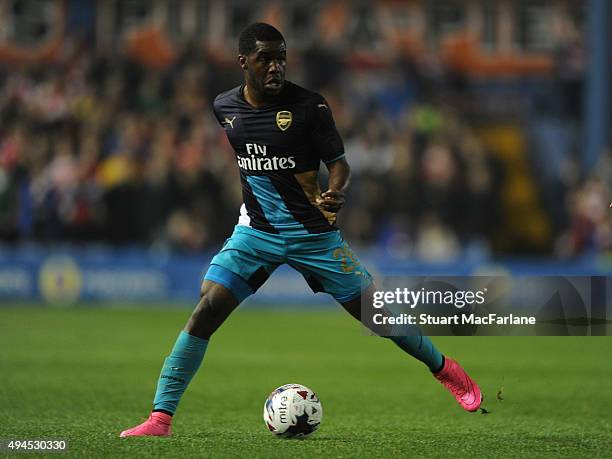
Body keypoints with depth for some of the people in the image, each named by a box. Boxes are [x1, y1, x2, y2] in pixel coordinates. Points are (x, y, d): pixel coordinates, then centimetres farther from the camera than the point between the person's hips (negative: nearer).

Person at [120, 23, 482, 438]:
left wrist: (336, 193, -30)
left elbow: (339, 162, -9)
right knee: (206, 311, -15)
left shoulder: (309, 106, -13)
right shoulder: (224, 107, 0)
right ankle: (160, 417, -12)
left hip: (314, 233, -2)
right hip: (256, 231, 2)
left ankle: (445, 368, 28)